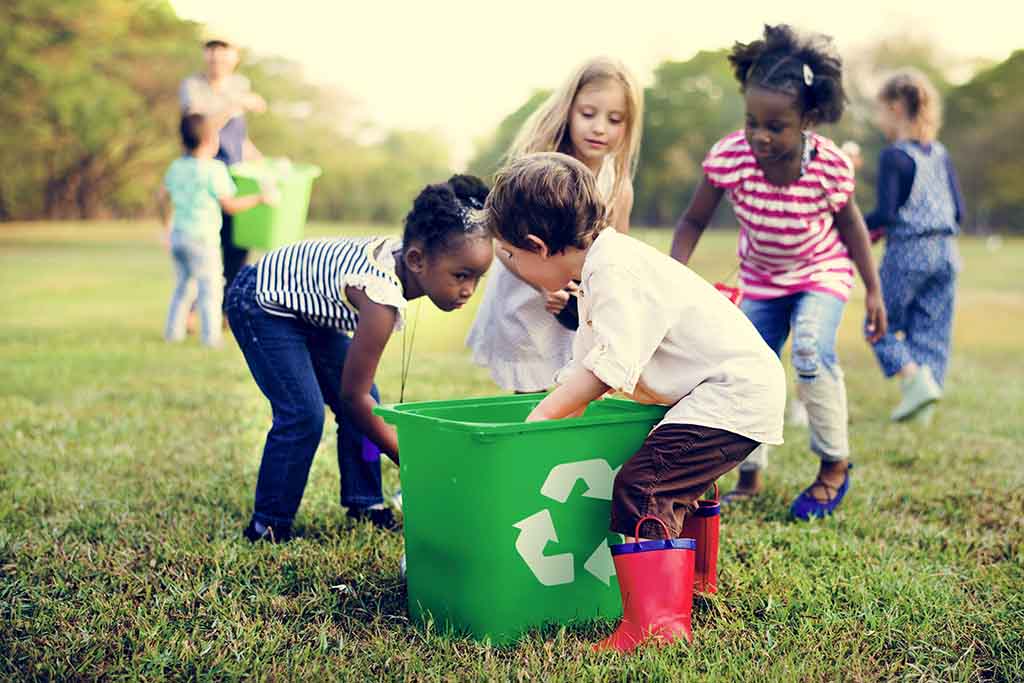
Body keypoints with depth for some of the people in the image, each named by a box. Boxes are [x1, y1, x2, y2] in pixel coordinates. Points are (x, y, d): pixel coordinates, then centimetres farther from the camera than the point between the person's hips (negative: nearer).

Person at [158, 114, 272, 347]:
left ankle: (173, 331, 22)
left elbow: (162, 197, 17)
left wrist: (167, 225, 31)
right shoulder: (214, 169, -13)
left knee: (182, 284, 19)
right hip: (202, 238, -7)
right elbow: (230, 205, -11)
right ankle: (211, 335, -3)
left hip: (177, 234, 7)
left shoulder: (176, 166, 8)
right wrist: (260, 198, -1)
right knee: (210, 287, -1)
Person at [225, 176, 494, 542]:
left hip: (306, 305, 9)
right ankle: (267, 526, -1)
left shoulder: (401, 249, -14)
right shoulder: (383, 297, -38)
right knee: (303, 415, -16)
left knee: (366, 403, 5)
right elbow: (353, 393, -29)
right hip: (259, 303, -9)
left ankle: (364, 502, 19)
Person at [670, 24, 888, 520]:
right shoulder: (728, 158, -27)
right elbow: (693, 222, -14)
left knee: (811, 353, -26)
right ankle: (749, 479, 24)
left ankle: (834, 467, -4)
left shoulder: (830, 166, -28)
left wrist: (873, 291, -3)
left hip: (822, 274, -3)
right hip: (761, 279, 3)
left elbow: (849, 223, -9)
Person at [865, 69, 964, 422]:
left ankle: (915, 378, -11)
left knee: (882, 324, 8)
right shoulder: (941, 154, 9)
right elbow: (958, 210, 11)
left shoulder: (893, 156, -11)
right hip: (945, 252, 6)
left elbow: (885, 214, -17)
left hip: (907, 253, -6)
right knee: (931, 329, 11)